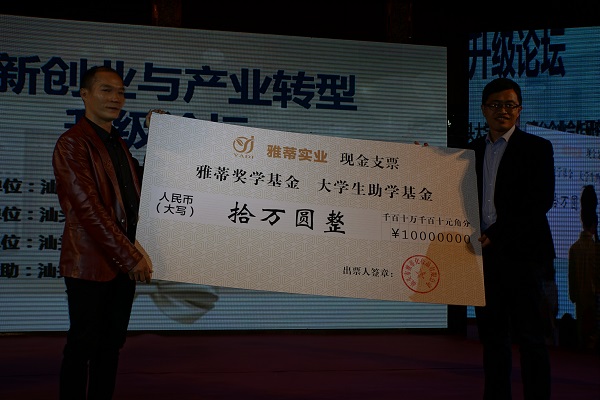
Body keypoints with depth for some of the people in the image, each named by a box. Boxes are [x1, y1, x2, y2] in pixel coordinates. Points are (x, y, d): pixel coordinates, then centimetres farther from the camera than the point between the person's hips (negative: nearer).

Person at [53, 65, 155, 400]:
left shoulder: (118, 143, 17)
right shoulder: (73, 143, -10)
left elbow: (134, 194, 19)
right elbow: (88, 209, -18)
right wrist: (130, 257, -19)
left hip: (124, 262, 8)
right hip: (91, 264, -8)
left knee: (112, 345, 11)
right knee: (84, 346, 0)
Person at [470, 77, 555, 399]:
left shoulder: (536, 148, 1)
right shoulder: (474, 150, 15)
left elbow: (541, 201, -8)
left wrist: (496, 234, -14)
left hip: (523, 252, -5)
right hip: (486, 253, 5)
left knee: (529, 335, -3)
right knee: (492, 335, 9)